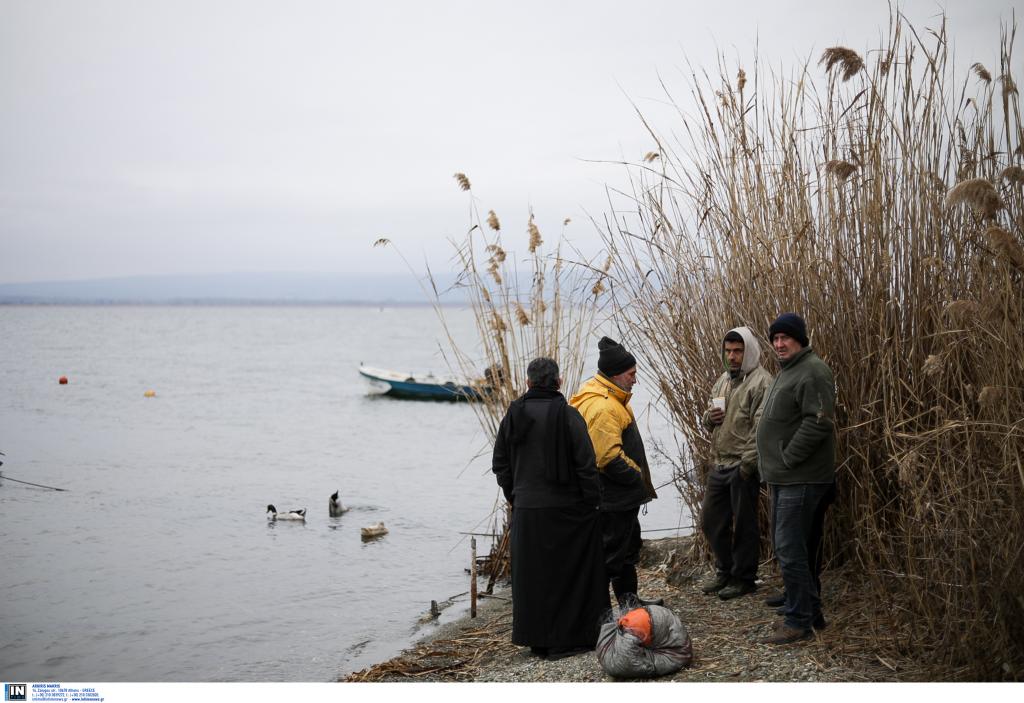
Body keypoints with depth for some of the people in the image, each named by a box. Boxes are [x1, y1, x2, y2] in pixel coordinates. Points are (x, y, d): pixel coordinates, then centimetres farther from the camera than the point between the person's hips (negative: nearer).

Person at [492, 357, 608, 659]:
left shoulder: (513, 416, 2)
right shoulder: (567, 415, -12)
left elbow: (500, 464, 7)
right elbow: (586, 464, -12)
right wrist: (593, 503, -4)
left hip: (526, 509, 4)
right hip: (565, 509, -4)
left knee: (532, 574, 12)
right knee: (566, 572, 7)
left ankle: (536, 640, 19)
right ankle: (565, 639, 10)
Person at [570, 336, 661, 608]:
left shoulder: (611, 400, 13)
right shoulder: (602, 407, -24)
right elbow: (609, 458, -29)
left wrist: (638, 478, 16)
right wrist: (638, 477, -16)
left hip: (622, 496, 11)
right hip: (612, 499, -11)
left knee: (628, 546, 23)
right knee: (609, 552, -3)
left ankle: (628, 599, 37)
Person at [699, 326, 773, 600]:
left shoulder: (761, 382, -12)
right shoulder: (723, 380, 15)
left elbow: (761, 429, -18)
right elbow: (709, 420, 25)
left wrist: (747, 463, -21)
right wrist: (709, 417, 1)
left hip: (743, 467, -8)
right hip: (719, 464, 8)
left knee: (743, 524, 3)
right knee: (711, 520, 15)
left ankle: (744, 578, 16)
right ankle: (725, 571, 30)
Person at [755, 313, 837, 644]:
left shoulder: (813, 371, -14)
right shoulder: (787, 371, 19)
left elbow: (818, 423, -23)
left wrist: (787, 458, -18)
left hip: (801, 480, -11)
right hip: (784, 479, 11)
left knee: (790, 550, -8)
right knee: (791, 548, 15)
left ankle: (800, 620, 0)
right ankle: (809, 613, 25)